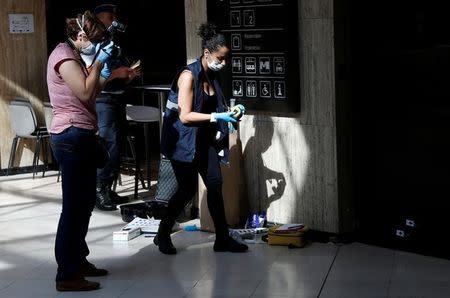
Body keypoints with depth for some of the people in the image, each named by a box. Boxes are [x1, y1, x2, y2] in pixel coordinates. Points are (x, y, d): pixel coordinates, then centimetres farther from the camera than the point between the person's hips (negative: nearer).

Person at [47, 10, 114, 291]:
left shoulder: (73, 56, 19)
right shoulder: (64, 56, -13)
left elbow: (89, 94, 21)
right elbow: (85, 93, -20)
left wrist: (104, 73, 9)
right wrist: (98, 62, -11)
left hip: (79, 136, 11)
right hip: (72, 136, -11)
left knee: (85, 202, 17)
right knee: (74, 205, -8)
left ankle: (78, 260, 28)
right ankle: (67, 275, -4)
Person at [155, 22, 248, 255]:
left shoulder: (211, 76, 8)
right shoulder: (189, 75, -17)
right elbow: (185, 116, -20)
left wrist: (229, 113, 1)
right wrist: (216, 117, -24)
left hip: (204, 139, 7)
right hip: (184, 139, -7)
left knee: (215, 184, 1)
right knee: (188, 189, -5)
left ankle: (222, 238, 7)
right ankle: (163, 235, 14)